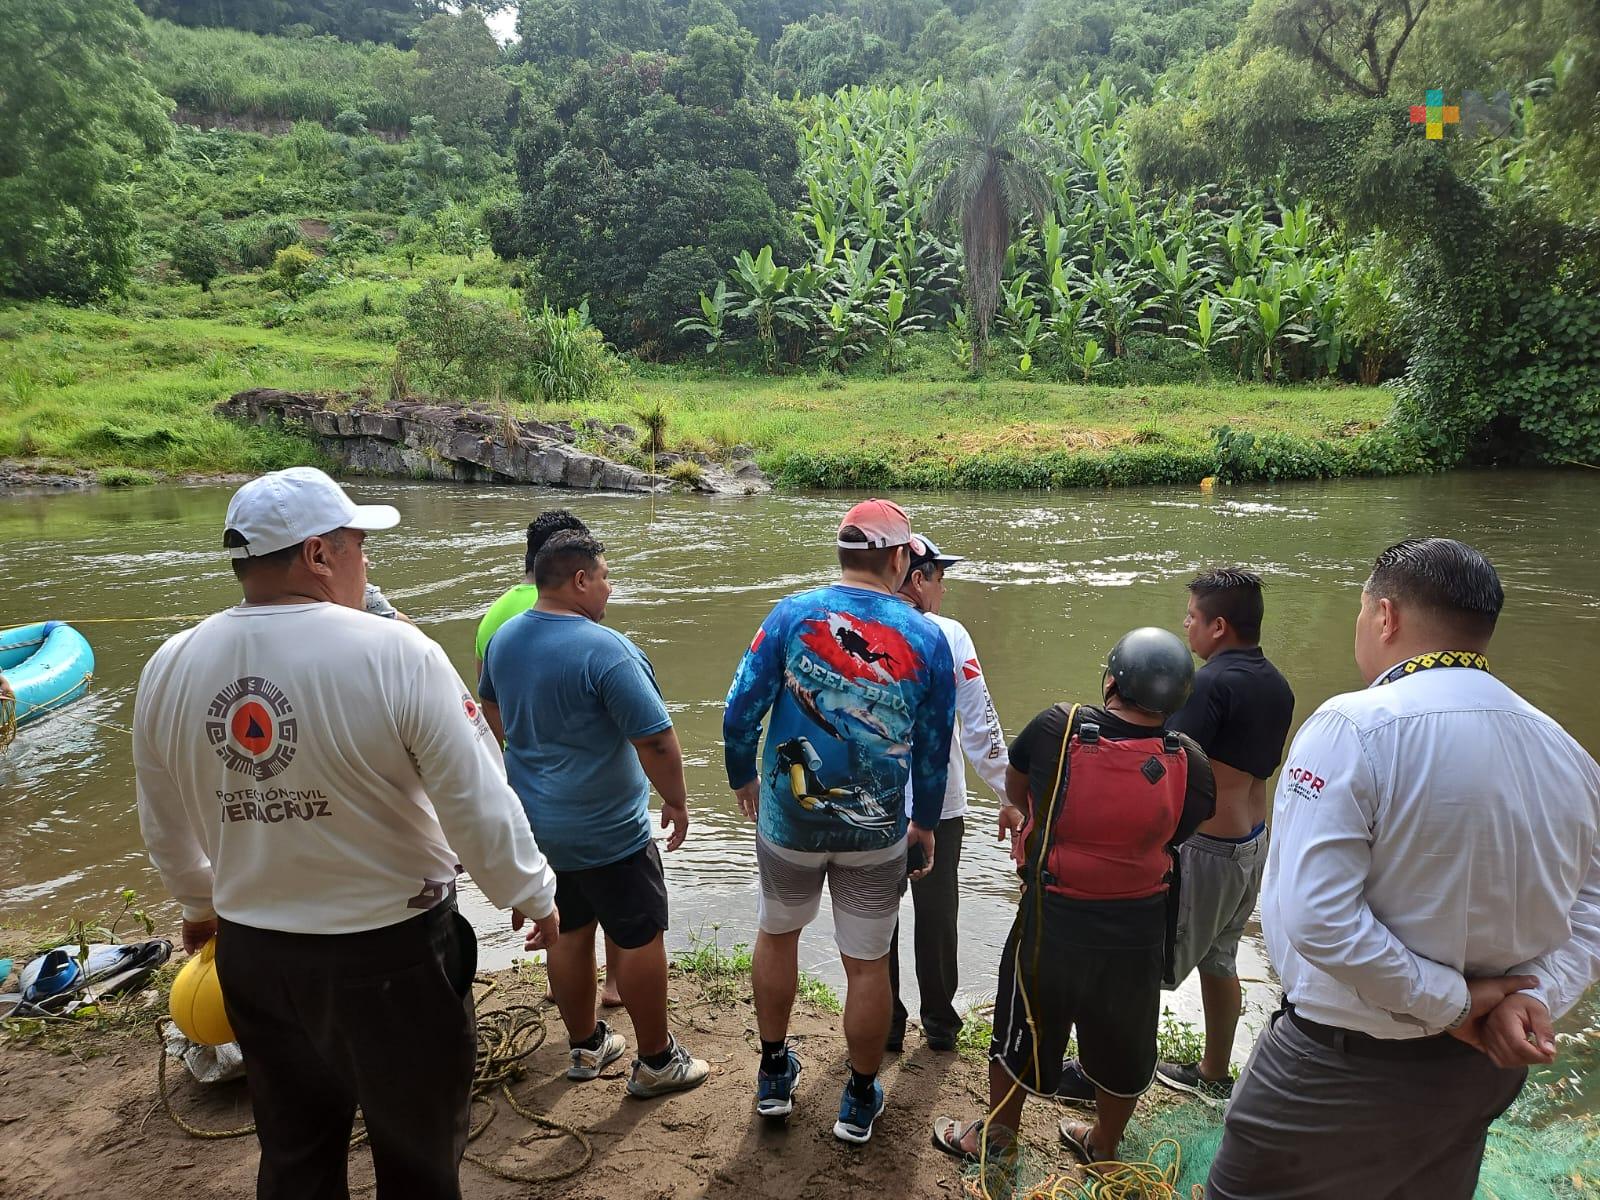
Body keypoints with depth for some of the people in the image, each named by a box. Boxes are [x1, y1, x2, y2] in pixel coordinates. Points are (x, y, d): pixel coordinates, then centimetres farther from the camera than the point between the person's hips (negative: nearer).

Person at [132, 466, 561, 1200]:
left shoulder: (169, 668, -5)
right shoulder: (394, 654, -22)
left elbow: (163, 824, 9)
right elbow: (479, 803, -18)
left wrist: (200, 903, 27)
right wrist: (530, 894, -1)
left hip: (252, 951, 5)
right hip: (392, 951, -5)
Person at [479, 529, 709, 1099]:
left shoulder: (504, 639, 1)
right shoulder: (604, 649, -25)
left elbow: (492, 707, 20)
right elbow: (656, 740, -25)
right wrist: (677, 801, -10)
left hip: (536, 821, 8)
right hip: (606, 832, -8)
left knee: (570, 933, 20)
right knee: (640, 939, 8)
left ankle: (585, 1047, 37)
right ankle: (656, 1062, 22)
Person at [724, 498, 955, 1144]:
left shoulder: (791, 614, -12)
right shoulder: (927, 639, -8)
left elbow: (739, 713, -11)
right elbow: (933, 750, 0)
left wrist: (742, 779, 8)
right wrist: (924, 824, 15)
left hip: (788, 819, 0)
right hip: (878, 832, 0)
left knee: (777, 934, 24)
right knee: (867, 964, 15)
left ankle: (774, 1074, 40)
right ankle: (860, 1101, 34)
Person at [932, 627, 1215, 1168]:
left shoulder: (1059, 727, -19)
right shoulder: (1192, 765, -15)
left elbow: (1014, 774, 1)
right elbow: (1173, 836, -2)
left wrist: (1019, 810, 26)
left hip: (1052, 921, -2)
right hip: (1138, 930, 2)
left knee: (1022, 1029, 20)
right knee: (1123, 1043, 24)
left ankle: (996, 1136, 40)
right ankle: (1103, 1146, 45)